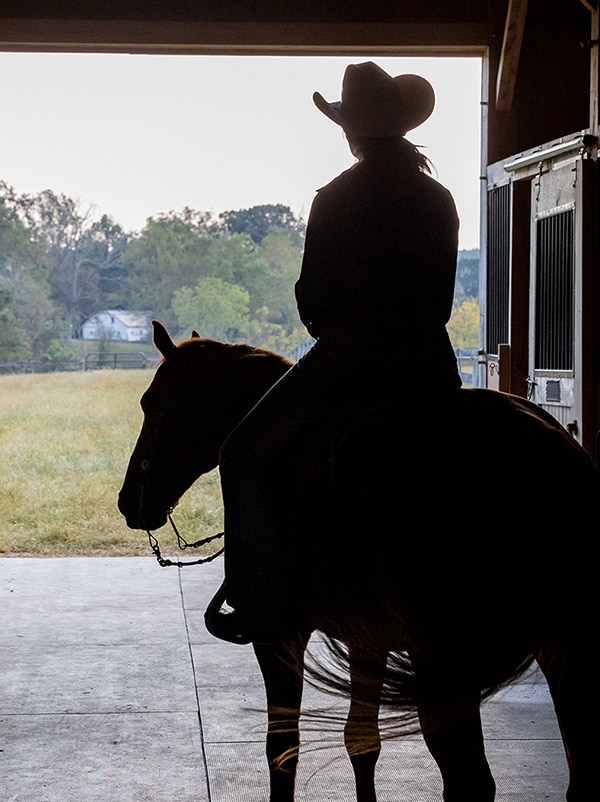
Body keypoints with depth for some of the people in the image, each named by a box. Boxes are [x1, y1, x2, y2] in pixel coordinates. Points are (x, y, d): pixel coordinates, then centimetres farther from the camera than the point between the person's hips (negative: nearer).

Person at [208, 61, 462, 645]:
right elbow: (441, 295, 12)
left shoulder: (335, 201, -7)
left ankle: (260, 607, -1)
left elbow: (312, 296, -3)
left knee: (245, 455, 6)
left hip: (347, 356, -5)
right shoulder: (439, 200, 7)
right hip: (429, 365, 6)